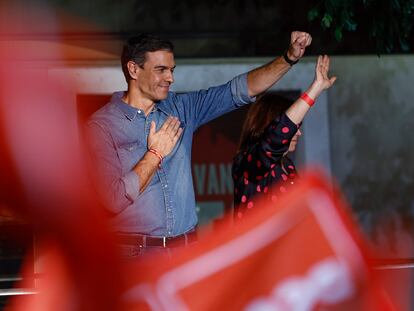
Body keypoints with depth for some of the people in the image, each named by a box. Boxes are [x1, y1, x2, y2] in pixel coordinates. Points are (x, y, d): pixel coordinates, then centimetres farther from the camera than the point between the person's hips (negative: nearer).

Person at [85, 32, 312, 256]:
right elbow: (114, 199, -16)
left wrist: (289, 57, 2)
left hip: (185, 248, 5)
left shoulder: (179, 109, 12)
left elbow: (239, 90, 11)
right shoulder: (102, 126, -6)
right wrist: (156, 154, -7)